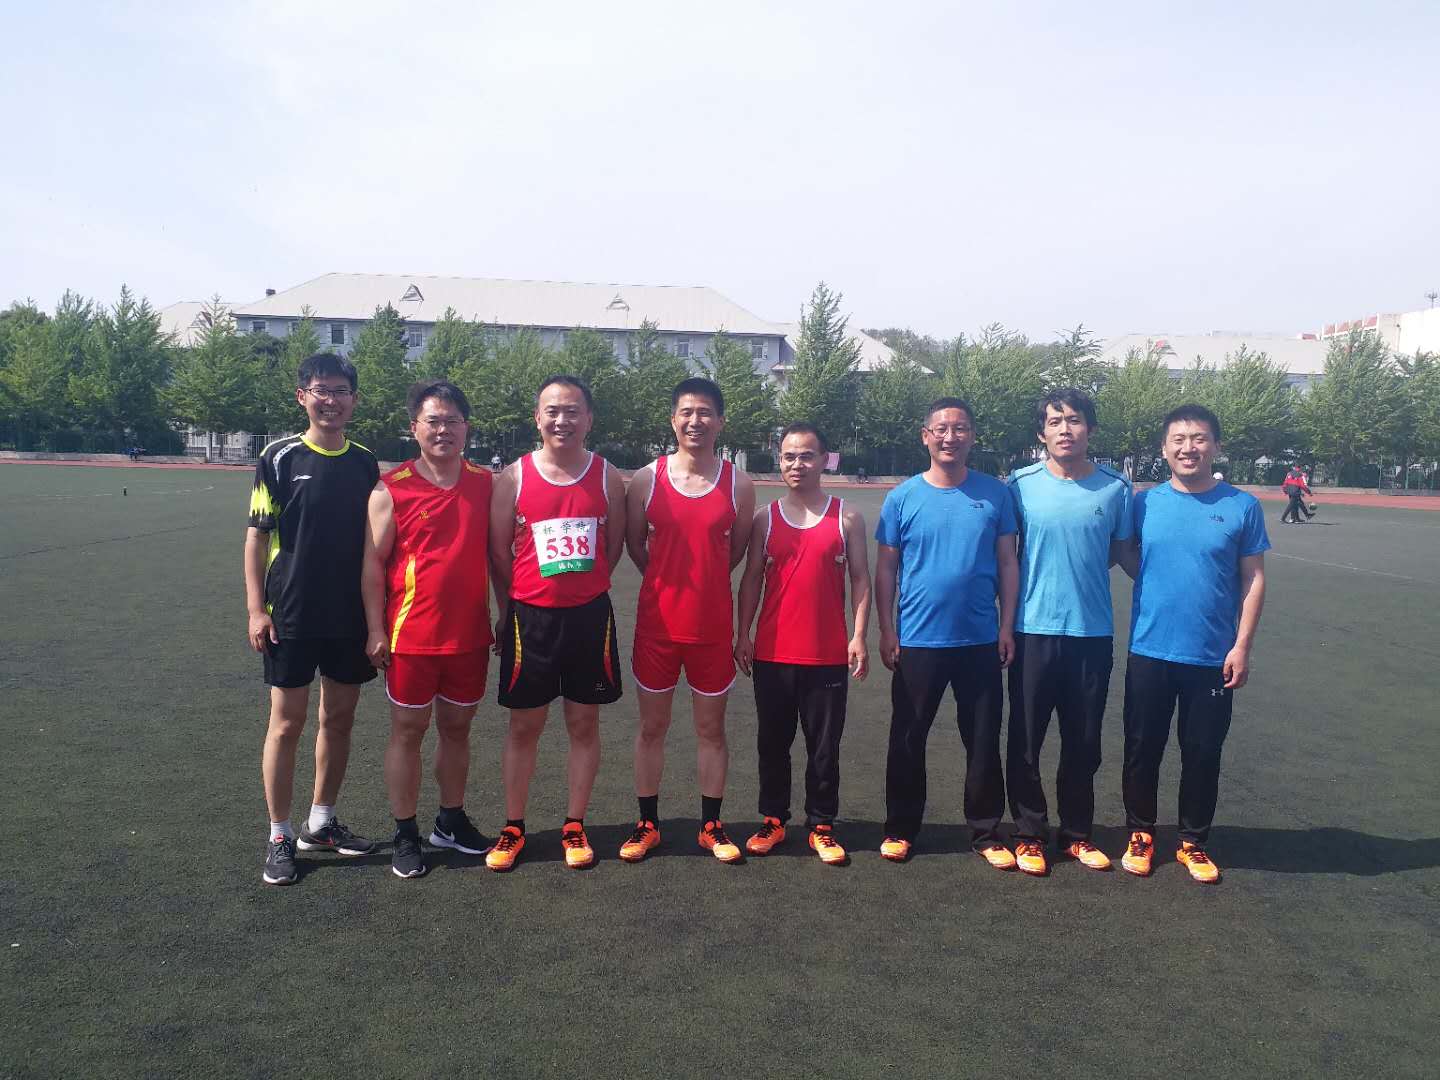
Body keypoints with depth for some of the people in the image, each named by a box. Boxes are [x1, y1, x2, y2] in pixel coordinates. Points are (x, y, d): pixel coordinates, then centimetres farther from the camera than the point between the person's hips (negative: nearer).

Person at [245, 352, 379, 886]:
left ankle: (320, 824, 27)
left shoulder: (364, 461, 6)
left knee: (339, 717, 11)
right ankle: (279, 837, 15)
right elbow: (257, 536, -4)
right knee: (287, 722, 2)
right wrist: (256, 608, -9)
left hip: (351, 616, 4)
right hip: (292, 616, -4)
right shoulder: (280, 457, -5)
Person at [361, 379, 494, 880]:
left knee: (457, 727, 15)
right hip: (411, 635, -3)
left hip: (470, 634, 3)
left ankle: (451, 821, 31)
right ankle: (405, 834, 20)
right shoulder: (392, 488, -6)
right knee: (408, 730, 7)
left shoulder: (485, 483, 3)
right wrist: (376, 630, -8)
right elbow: (373, 563, -5)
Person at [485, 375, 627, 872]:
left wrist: (580, 586, 11)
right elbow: (498, 553, 2)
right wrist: (512, 610, 7)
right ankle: (513, 828, 22)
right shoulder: (514, 477, -4)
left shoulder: (608, 478, 0)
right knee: (523, 726, 8)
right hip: (530, 618, -1)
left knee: (584, 723, 9)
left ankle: (574, 826, 23)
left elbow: (613, 547, 9)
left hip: (590, 616, 1)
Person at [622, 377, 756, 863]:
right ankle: (647, 824, 24)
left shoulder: (738, 484, -3)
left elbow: (737, 549, 8)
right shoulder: (646, 479, -4)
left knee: (711, 727, 11)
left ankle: (711, 825, 25)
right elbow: (635, 544, 7)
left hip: (713, 625, 0)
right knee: (651, 726, 10)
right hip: (657, 623, 0)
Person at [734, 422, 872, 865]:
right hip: (772, 654, 2)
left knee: (824, 746, 7)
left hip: (828, 655, -1)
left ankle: (821, 826, 20)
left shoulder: (847, 518, 1)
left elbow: (860, 579, 1)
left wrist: (858, 637, -7)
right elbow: (751, 579, 7)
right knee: (772, 743, 11)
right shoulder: (765, 519, 5)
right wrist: (742, 635, 0)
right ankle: (773, 820, 25)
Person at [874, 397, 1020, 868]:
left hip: (981, 641, 1)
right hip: (917, 641, -1)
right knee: (908, 740, 9)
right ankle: (900, 828, 24)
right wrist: (887, 631, -3)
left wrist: (1007, 626, 0)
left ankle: (986, 832, 24)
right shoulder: (903, 497, -2)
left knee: (983, 741, 10)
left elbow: (1007, 562, 5)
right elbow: (886, 568, 1)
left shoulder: (995, 494, 0)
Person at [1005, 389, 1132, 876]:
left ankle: (1078, 833, 29)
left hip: (1093, 633, 1)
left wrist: (1078, 572, -2)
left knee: (1083, 743, 12)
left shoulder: (1116, 488, -1)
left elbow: (1120, 551, 11)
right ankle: (1029, 833, 22)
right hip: (1033, 630, -1)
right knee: (1026, 740, 6)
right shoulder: (1021, 484, -3)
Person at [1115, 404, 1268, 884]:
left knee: (1202, 753, 10)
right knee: (1143, 748, 10)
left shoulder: (1241, 506, -3)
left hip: (1213, 658, -1)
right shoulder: (1145, 503, 0)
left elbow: (1253, 579, -1)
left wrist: (1242, 646, -6)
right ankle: (1140, 833, 28)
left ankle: (1194, 841, 27)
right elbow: (1128, 557, 13)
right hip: (1149, 652, 1)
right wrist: (1159, 590, -6)